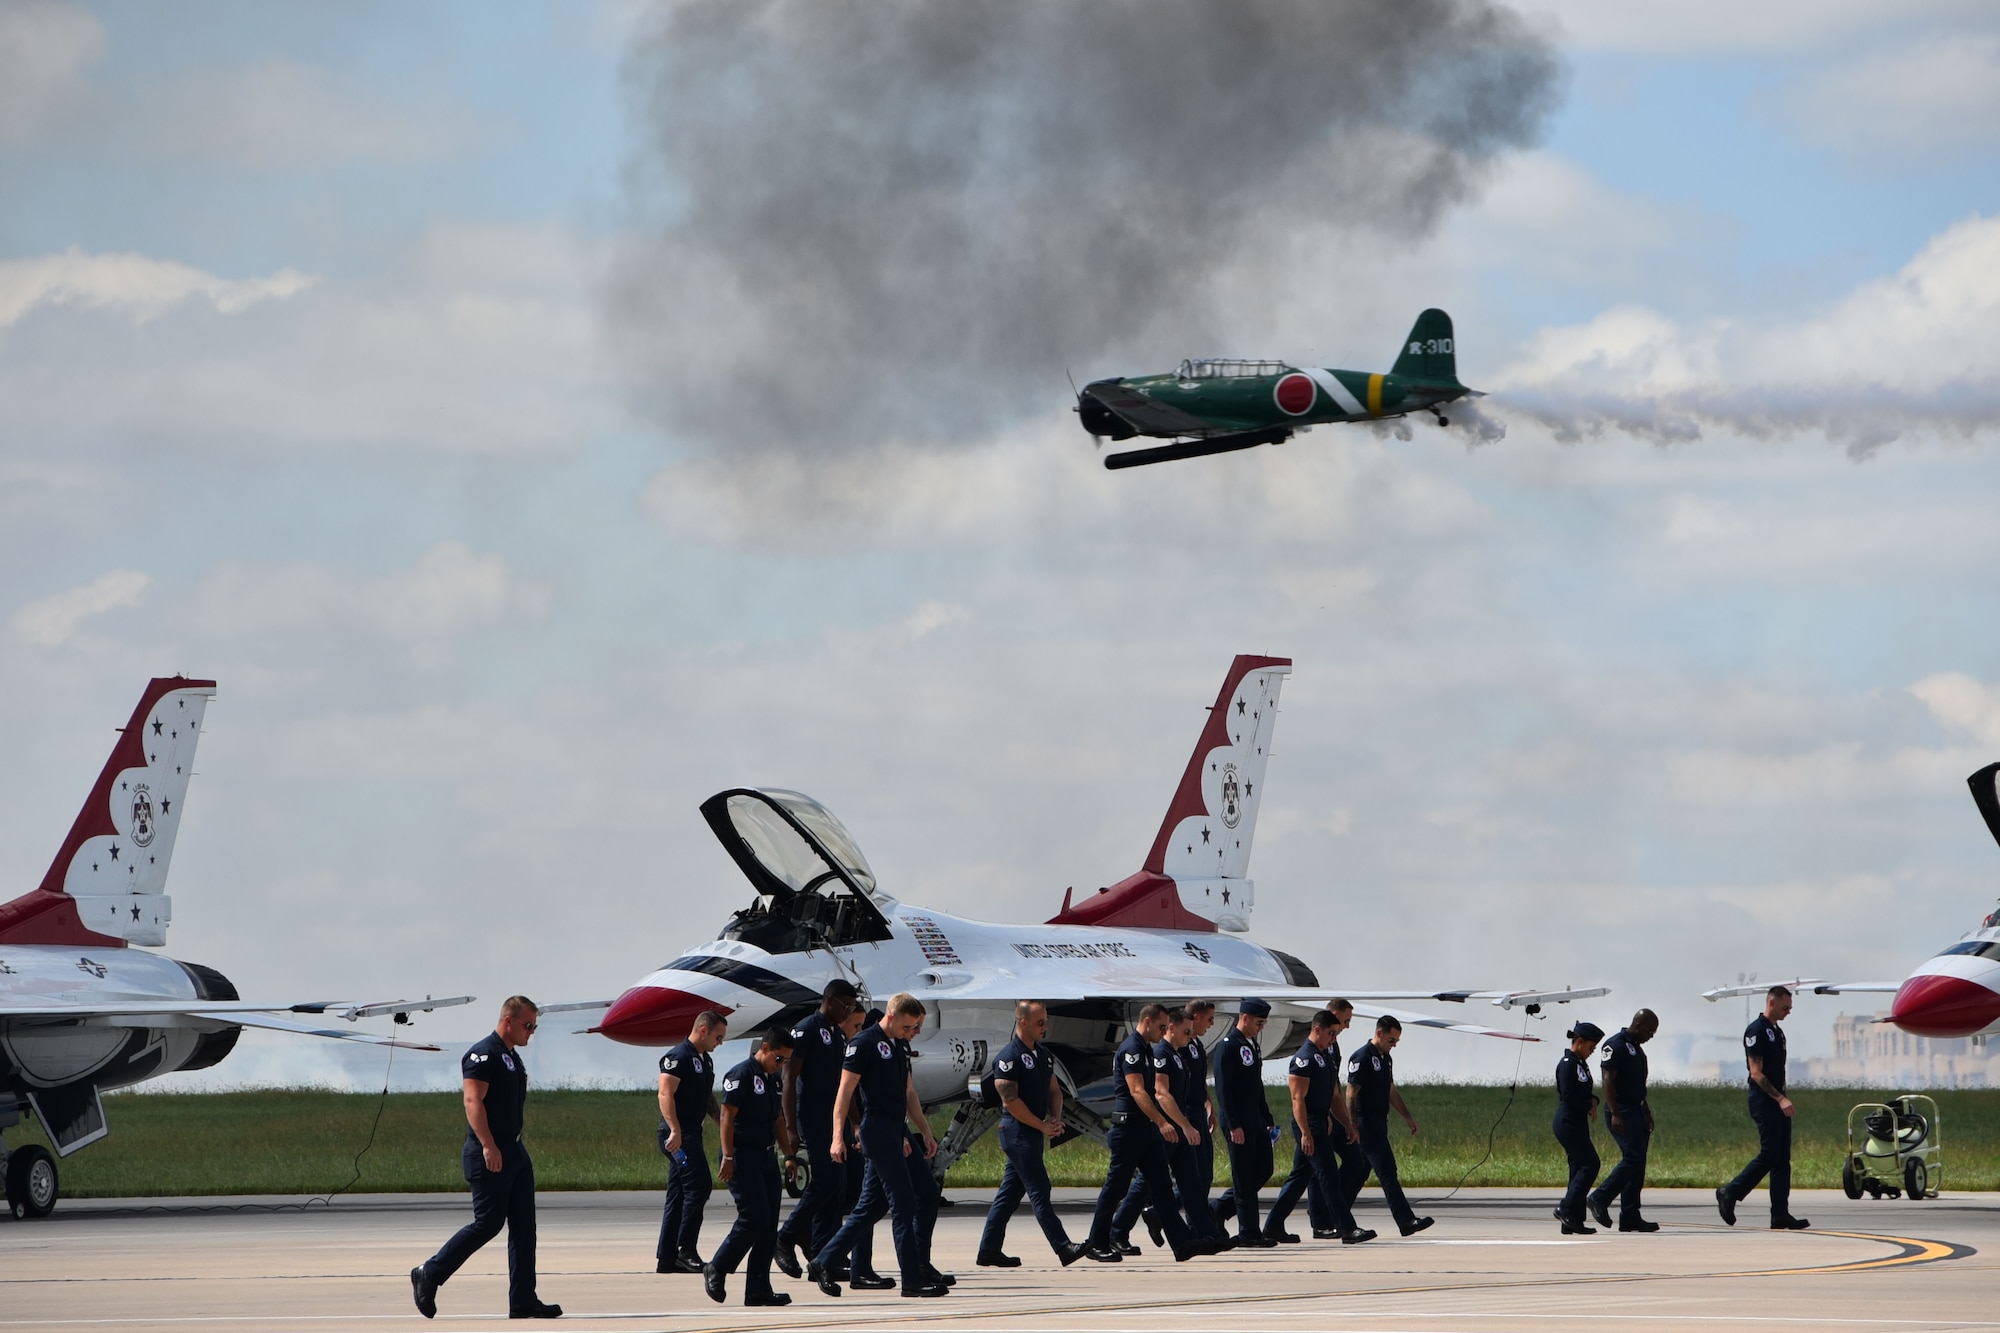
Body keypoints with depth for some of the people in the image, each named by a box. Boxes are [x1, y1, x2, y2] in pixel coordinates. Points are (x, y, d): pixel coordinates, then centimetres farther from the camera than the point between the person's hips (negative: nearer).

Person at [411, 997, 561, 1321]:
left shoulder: (513, 1057, 18)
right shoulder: (484, 1054, -12)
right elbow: (473, 1101, -21)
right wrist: (488, 1146, -27)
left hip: (514, 1151, 10)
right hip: (489, 1155, -10)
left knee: (523, 1227, 5)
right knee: (488, 1222, -8)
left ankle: (523, 1300, 5)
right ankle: (429, 1274, 4)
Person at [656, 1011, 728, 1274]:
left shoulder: (705, 1060, 19)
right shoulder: (678, 1057, -12)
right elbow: (665, 1094, -20)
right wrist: (675, 1131, -28)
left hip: (691, 1133, 10)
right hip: (679, 1135, -10)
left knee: (678, 1196, 9)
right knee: (699, 1186, -13)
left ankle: (666, 1258, 10)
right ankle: (685, 1251, -11)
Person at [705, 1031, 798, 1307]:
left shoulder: (772, 1079, 17)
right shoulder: (742, 1074, -10)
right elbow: (727, 1115, -14)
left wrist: (790, 1155, 21)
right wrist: (728, 1157, -18)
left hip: (765, 1157, 9)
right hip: (743, 1157, -9)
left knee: (769, 1224, 4)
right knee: (754, 1217, -14)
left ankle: (758, 1288, 5)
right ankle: (716, 1270, 1)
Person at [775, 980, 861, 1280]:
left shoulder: (839, 1035, 18)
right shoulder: (806, 1030, -8)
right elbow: (789, 1078, -12)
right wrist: (791, 1129, -17)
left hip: (834, 1119, 9)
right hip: (813, 1117, -9)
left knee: (837, 1187, 3)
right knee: (825, 1180, -16)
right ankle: (786, 1238, -4)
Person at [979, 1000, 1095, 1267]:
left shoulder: (1043, 1055, 14)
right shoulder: (1009, 1057, -13)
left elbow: (1054, 1090, 20)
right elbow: (1010, 1100, -17)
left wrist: (1056, 1119, 0)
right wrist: (1043, 1126, -14)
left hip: (1035, 1134, 9)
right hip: (1018, 1132, -9)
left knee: (1010, 1193, 10)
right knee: (1040, 1191, -10)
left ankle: (989, 1250, 14)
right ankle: (1063, 1248, -13)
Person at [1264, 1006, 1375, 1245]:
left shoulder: (1327, 1055, 17)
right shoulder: (1305, 1058, -13)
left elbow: (1333, 1095, 24)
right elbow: (1297, 1098, -18)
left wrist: (1347, 1124, 21)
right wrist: (1305, 1133, -22)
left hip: (1321, 1121, 10)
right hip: (1309, 1125, -10)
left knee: (1300, 1176, 12)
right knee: (1328, 1176, -9)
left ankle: (1273, 1226, 16)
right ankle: (1347, 1229, -10)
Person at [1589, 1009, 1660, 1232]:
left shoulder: (1636, 1048, 19)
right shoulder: (1616, 1045, -11)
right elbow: (1608, 1080, -17)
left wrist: (1647, 1113, 25)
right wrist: (1615, 1114, -22)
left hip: (1636, 1111, 10)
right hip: (1622, 1112, -10)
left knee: (1637, 1163, 6)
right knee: (1633, 1158, -16)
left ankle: (1630, 1216, 7)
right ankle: (1600, 1199, -8)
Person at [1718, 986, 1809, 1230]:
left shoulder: (1777, 1032, 17)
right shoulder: (1756, 1031, -11)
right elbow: (1756, 1073, -17)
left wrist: (1784, 1098, 16)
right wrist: (1780, 1099, -22)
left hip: (1778, 1103, 9)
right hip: (1763, 1101, -9)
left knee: (1782, 1159, 5)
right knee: (1769, 1155, -12)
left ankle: (1781, 1215, 3)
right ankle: (1730, 1193, 0)